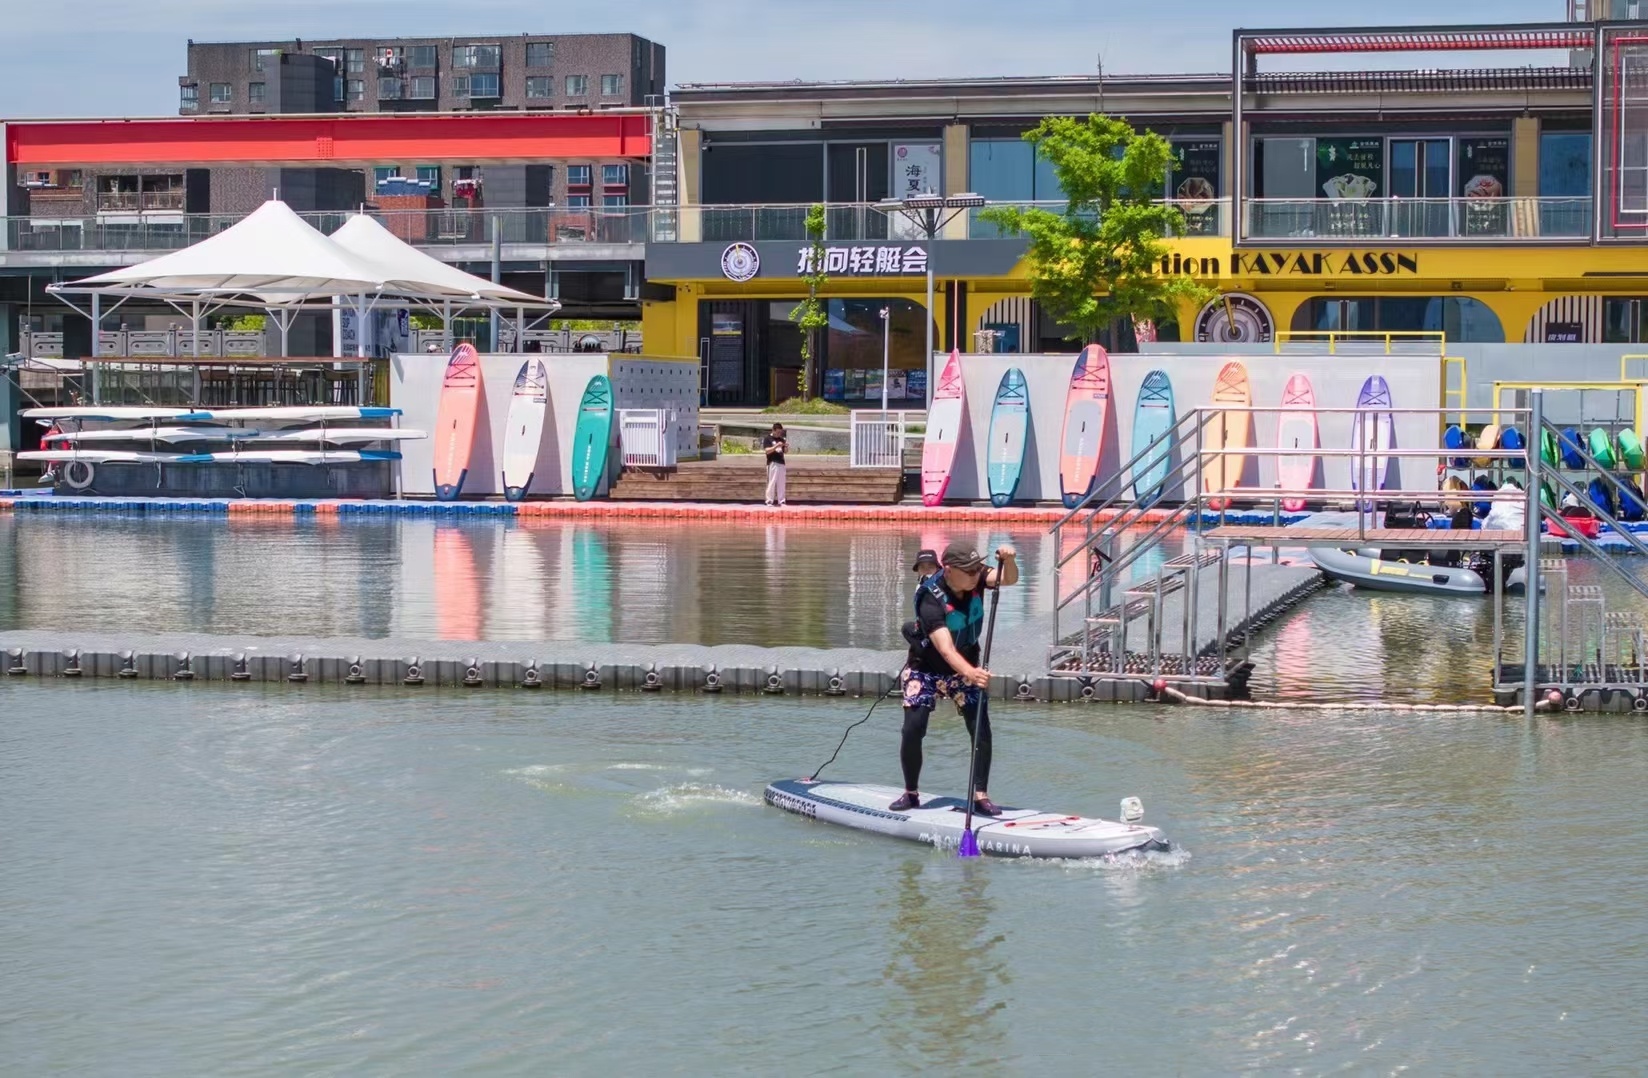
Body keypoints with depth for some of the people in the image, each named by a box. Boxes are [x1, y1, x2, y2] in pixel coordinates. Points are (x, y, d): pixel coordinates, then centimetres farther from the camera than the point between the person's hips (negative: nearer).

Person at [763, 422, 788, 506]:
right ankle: (769, 501, -4)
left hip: (781, 463, 6)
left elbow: (785, 451, 17)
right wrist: (776, 446, -22)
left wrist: (786, 447, -5)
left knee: (781, 483, 6)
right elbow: (767, 450, -12)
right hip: (772, 463, -6)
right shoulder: (767, 439, -2)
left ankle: (781, 501, 9)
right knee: (771, 483, -7)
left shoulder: (781, 439, 14)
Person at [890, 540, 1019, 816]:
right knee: (913, 729, -12)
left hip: (967, 667, 4)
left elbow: (1009, 579, -30)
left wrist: (1008, 560, -52)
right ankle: (911, 794, 7)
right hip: (926, 669, -4)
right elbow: (946, 649, -45)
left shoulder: (976, 578, -17)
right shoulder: (931, 600, -34)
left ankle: (980, 796, 0)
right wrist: (970, 672, -62)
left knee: (981, 730, -7)